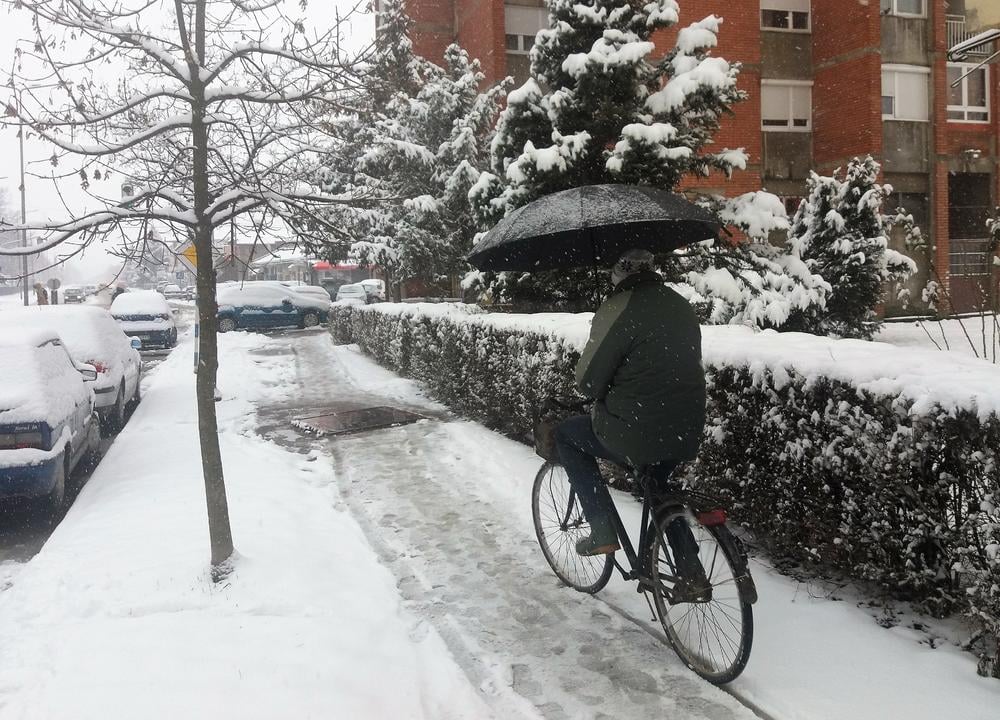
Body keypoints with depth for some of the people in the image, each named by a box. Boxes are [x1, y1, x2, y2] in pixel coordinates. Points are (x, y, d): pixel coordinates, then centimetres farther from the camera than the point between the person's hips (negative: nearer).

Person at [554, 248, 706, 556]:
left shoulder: (618, 307, -14)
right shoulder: (682, 306, 9)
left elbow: (589, 382, -13)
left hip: (637, 437, -7)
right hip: (688, 437, 7)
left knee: (566, 434, 18)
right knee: (656, 484, 37)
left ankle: (603, 531, 12)